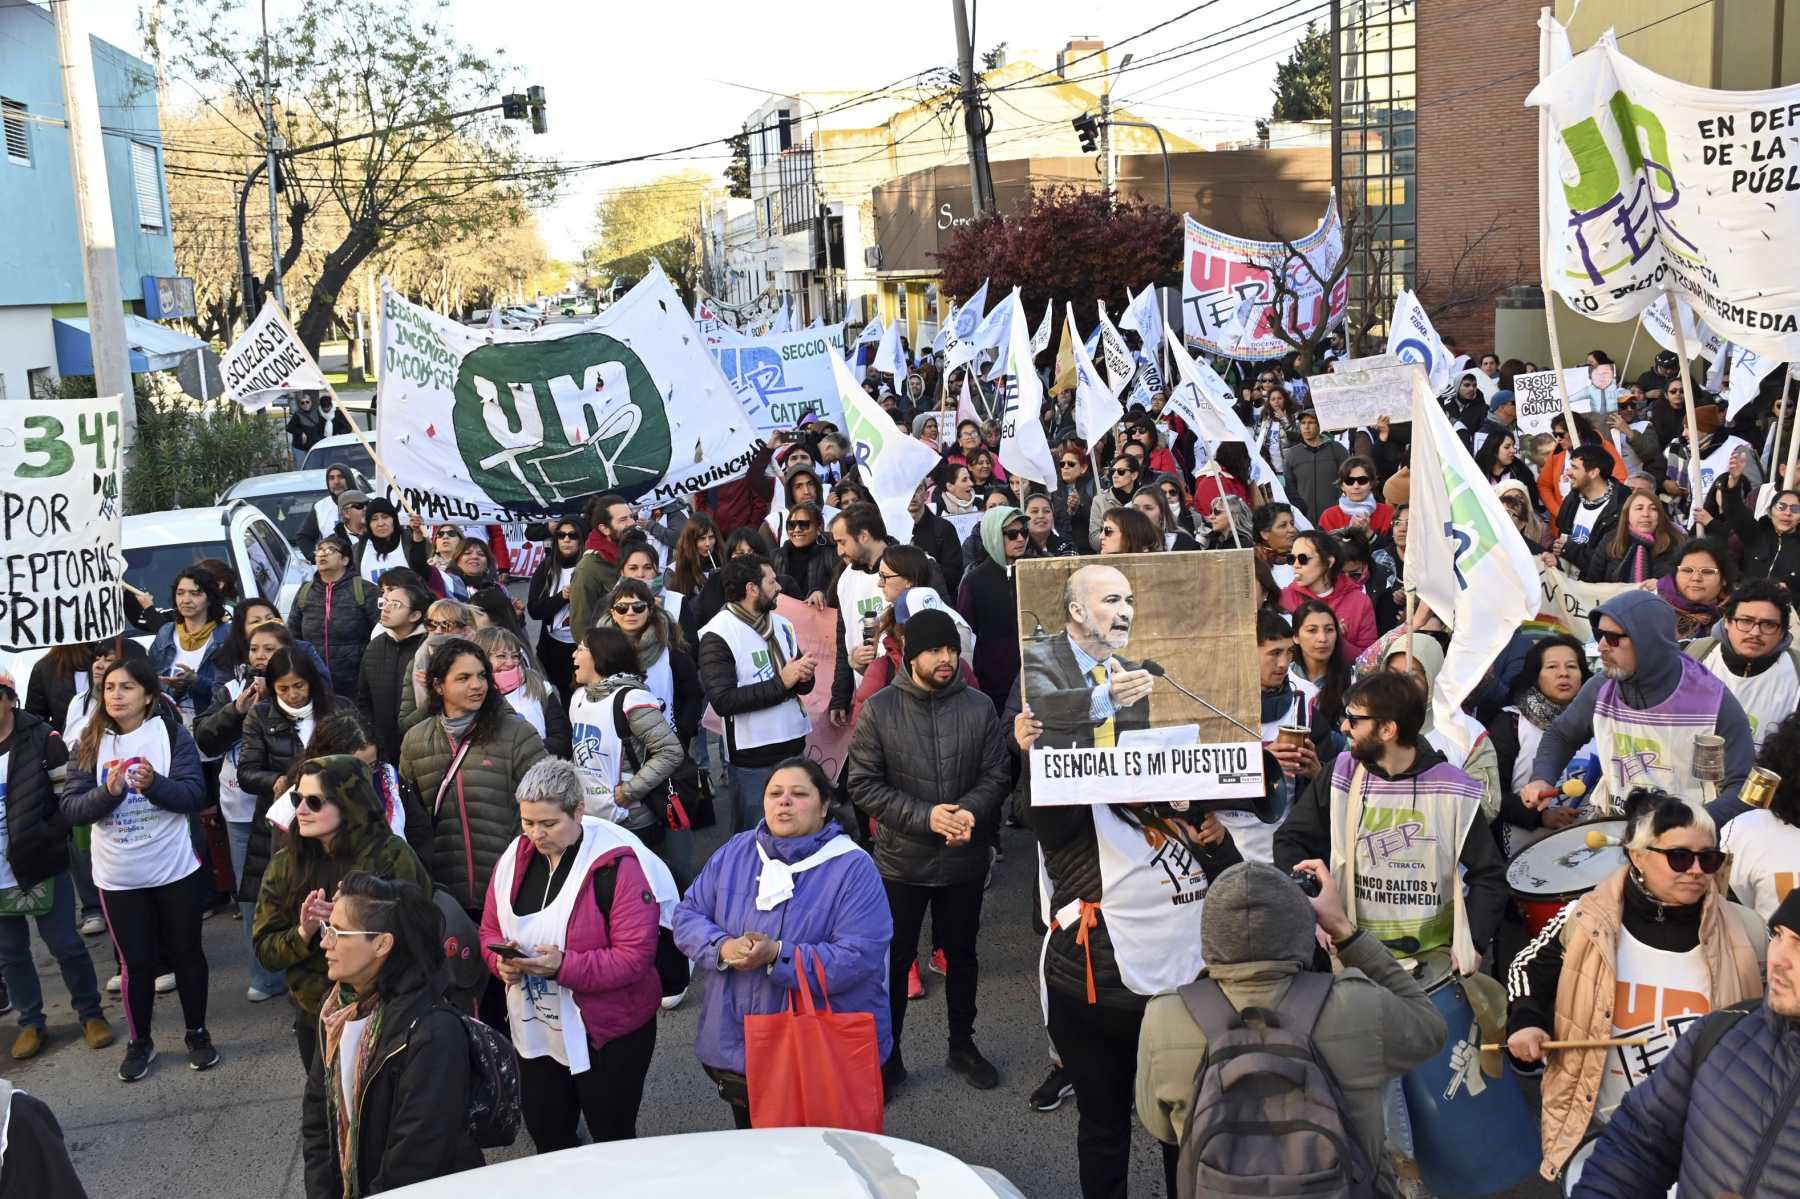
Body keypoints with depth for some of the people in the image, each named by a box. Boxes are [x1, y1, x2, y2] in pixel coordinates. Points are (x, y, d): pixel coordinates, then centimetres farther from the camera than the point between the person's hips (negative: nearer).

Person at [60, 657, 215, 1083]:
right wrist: (109, 791, -23)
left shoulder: (171, 734, -6)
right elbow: (71, 808, -5)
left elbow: (195, 795, -12)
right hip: (118, 877, 1)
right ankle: (139, 1042, 28)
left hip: (175, 869, -1)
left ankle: (197, 1033, 28)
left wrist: (155, 784, -29)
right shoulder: (90, 744, 0)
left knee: (186, 952, 12)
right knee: (136, 961, 11)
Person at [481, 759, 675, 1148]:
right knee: (545, 1135, 18)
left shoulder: (617, 864, -20)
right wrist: (501, 960, -13)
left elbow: (635, 955, -22)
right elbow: (491, 929, 9)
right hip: (536, 1028, 6)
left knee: (612, 1141, 9)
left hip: (607, 1032, -6)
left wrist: (564, 966, -31)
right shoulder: (516, 858, 0)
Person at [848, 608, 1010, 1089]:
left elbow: (997, 774, 0)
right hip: (901, 860, -2)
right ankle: (887, 1054, 27)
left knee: (962, 955, 19)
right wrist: (924, 815, -20)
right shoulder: (879, 710, -10)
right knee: (894, 960, 10)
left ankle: (963, 1045, 38)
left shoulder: (979, 706, -5)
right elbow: (863, 784, -11)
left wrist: (972, 810, -21)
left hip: (964, 859, 2)